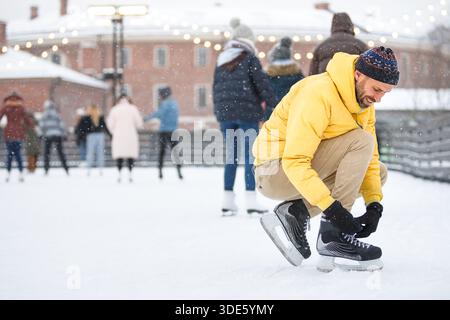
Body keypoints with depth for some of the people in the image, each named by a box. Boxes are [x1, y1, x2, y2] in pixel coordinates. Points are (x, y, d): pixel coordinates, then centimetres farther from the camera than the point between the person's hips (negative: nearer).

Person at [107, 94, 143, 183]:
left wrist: (114, 132, 19)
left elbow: (110, 123, 2)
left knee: (119, 155, 4)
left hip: (118, 136, 0)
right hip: (131, 135, 0)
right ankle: (130, 174, 0)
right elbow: (139, 122, -1)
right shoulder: (133, 108, -1)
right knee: (131, 155, 4)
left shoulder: (114, 110, 0)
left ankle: (120, 174, -3)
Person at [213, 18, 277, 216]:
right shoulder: (249, 59, -5)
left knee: (231, 156, 11)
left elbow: (215, 88, 16)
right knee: (250, 156, -2)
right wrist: (272, 105, -2)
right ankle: (251, 200, -7)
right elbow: (262, 83, -8)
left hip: (225, 113, 6)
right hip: (247, 113, -5)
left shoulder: (221, 61, 13)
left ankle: (228, 200, 10)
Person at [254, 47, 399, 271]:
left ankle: (296, 211, -2)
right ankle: (332, 235, -20)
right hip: (277, 170, -9)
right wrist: (332, 208, -35)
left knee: (379, 172, 8)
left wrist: (374, 205, -10)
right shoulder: (318, 93, -25)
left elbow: (369, 158, 6)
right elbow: (294, 162, -31)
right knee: (361, 140, -21)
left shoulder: (364, 100, 2)